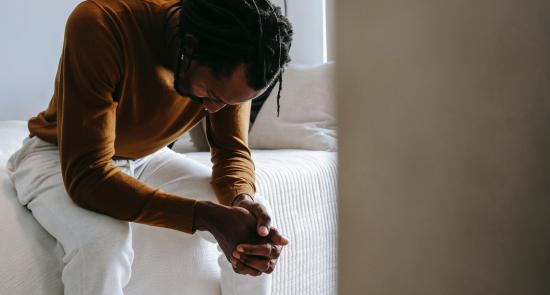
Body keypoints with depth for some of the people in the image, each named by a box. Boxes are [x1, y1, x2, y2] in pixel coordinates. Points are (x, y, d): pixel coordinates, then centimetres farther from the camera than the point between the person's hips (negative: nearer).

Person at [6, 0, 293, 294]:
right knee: (101, 239, -35)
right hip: (57, 155, -4)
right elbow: (86, 175, -38)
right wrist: (206, 217, -45)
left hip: (146, 157, 5)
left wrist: (242, 201, -35)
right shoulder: (100, 25, -36)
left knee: (256, 213, -11)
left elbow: (233, 151, -12)